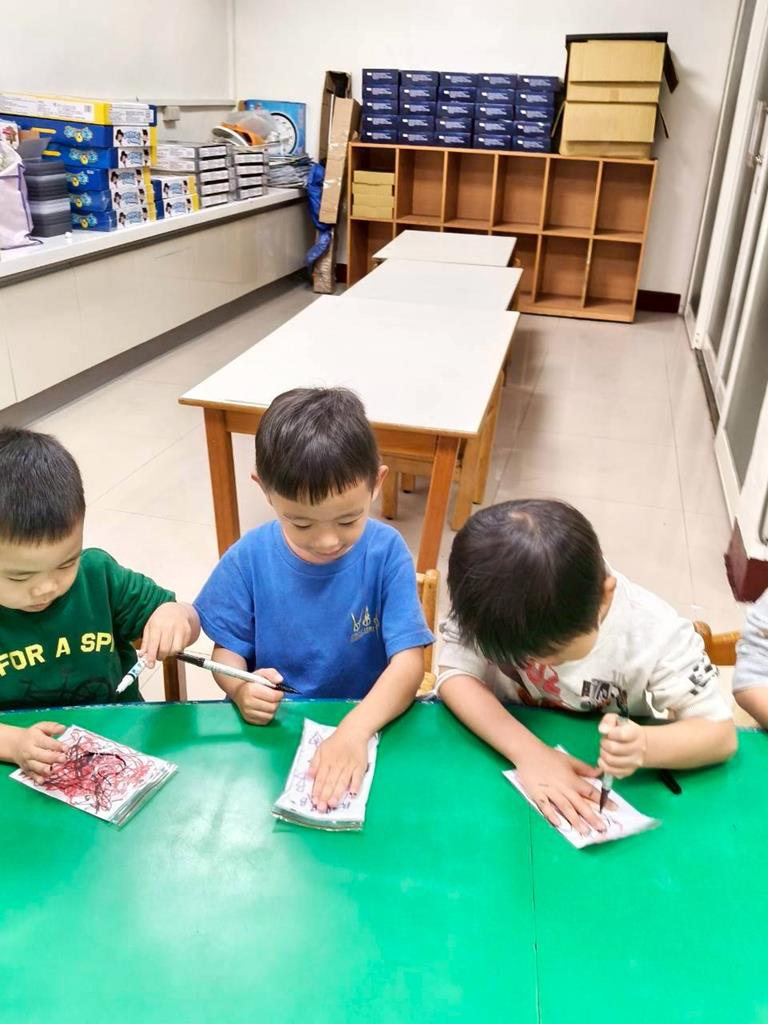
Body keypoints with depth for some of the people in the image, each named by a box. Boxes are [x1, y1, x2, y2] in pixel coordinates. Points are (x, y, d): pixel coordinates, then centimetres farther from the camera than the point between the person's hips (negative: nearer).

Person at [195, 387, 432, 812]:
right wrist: (241, 689, -22)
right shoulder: (249, 558, -8)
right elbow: (227, 649, 1)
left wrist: (354, 729, -33)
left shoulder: (386, 552, -13)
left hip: (366, 725, 0)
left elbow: (408, 659, -17)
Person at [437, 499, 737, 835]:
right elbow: (455, 675, -22)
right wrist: (529, 751, -34)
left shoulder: (656, 634, -24)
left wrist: (645, 746, -37)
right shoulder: (489, 602, -23)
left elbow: (720, 733, -17)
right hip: (502, 756, 0)